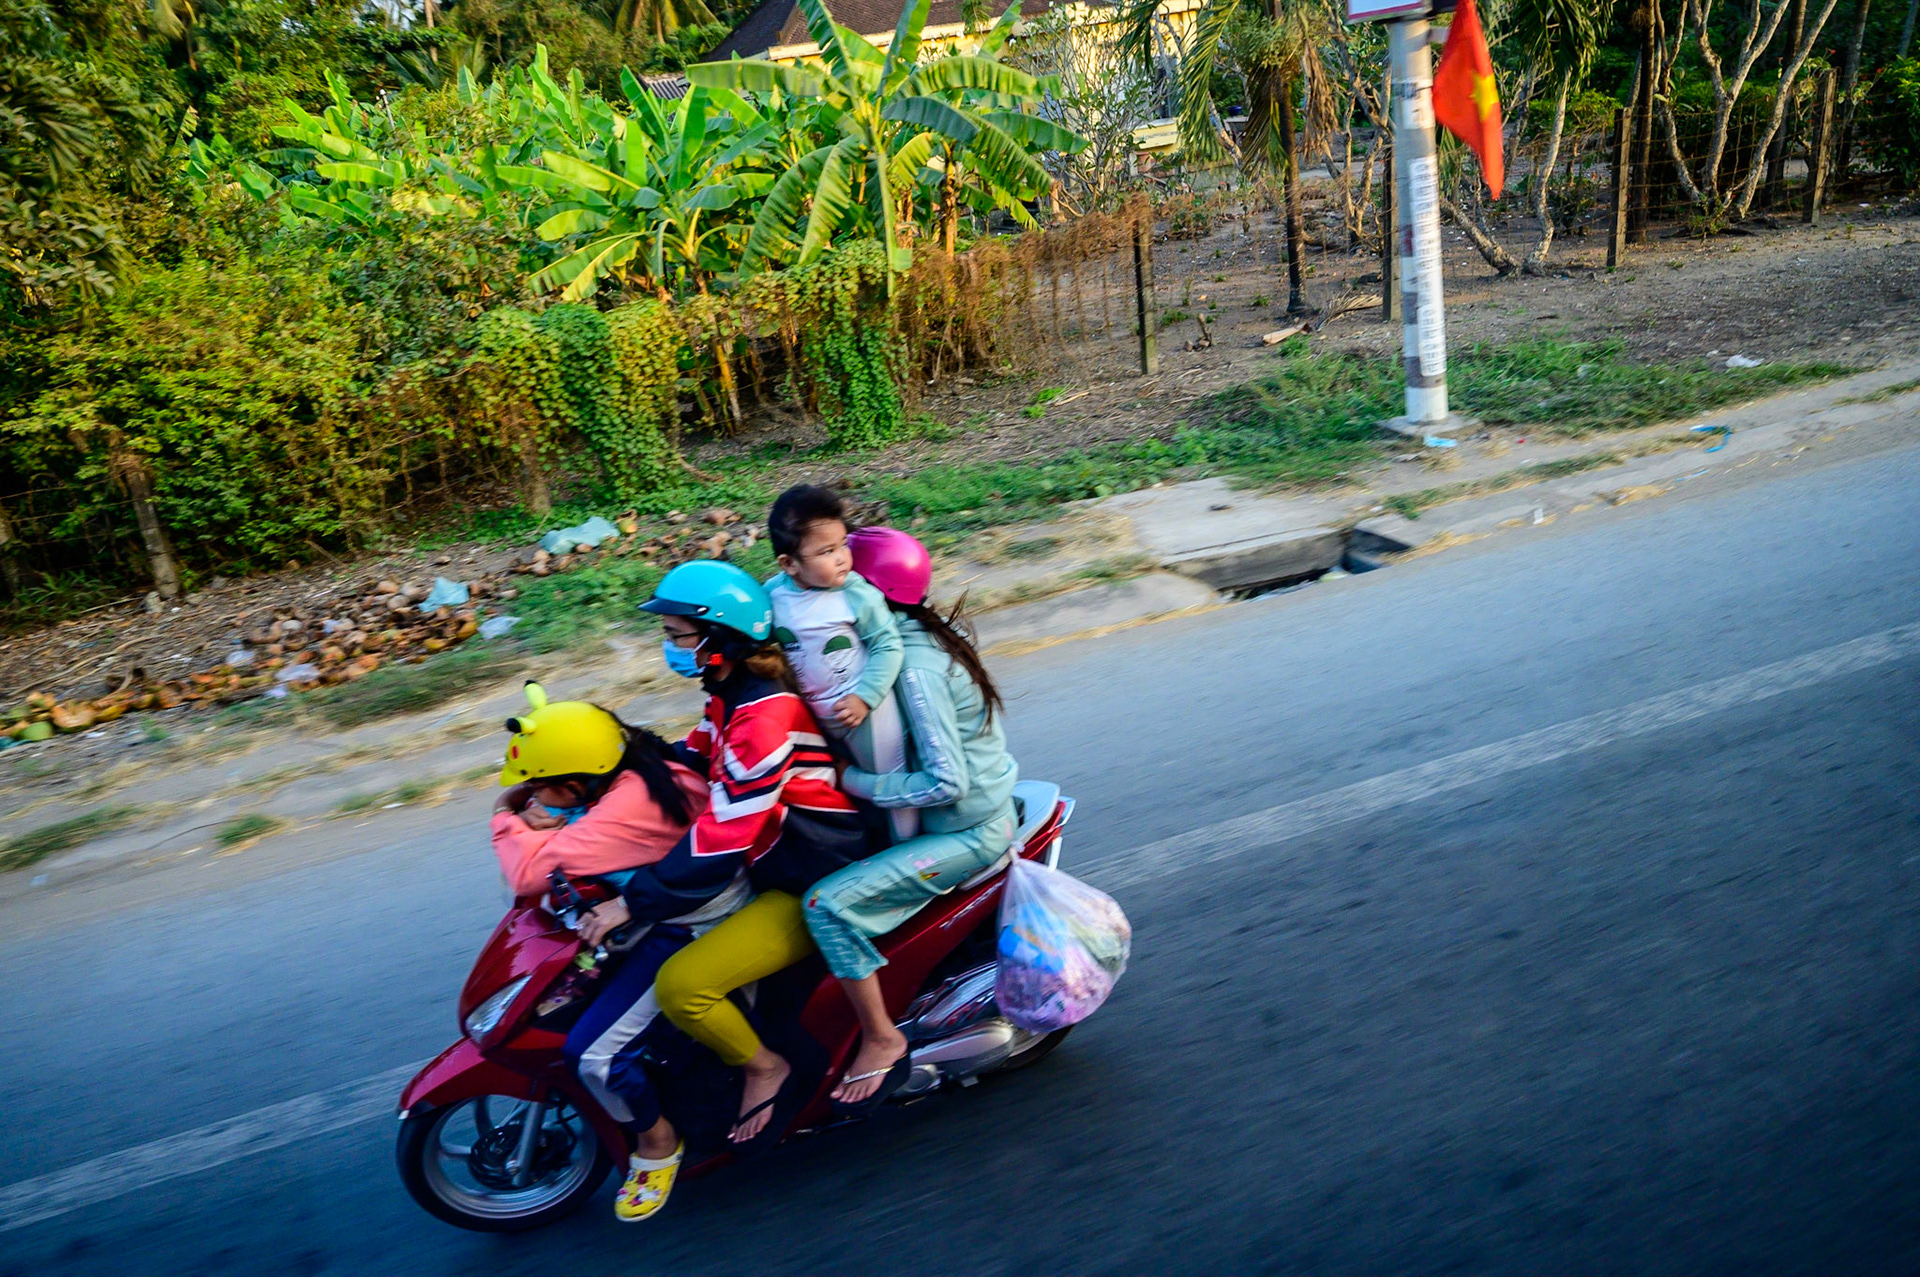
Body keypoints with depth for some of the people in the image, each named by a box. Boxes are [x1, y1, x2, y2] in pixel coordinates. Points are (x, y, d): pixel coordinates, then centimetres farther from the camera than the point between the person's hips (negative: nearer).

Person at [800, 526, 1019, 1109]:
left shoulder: (915, 663, -24)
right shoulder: (931, 632, 5)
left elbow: (947, 782, -28)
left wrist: (855, 781, -23)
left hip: (966, 832, -10)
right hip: (987, 808, 10)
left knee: (828, 905, -20)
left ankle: (882, 1041, -3)